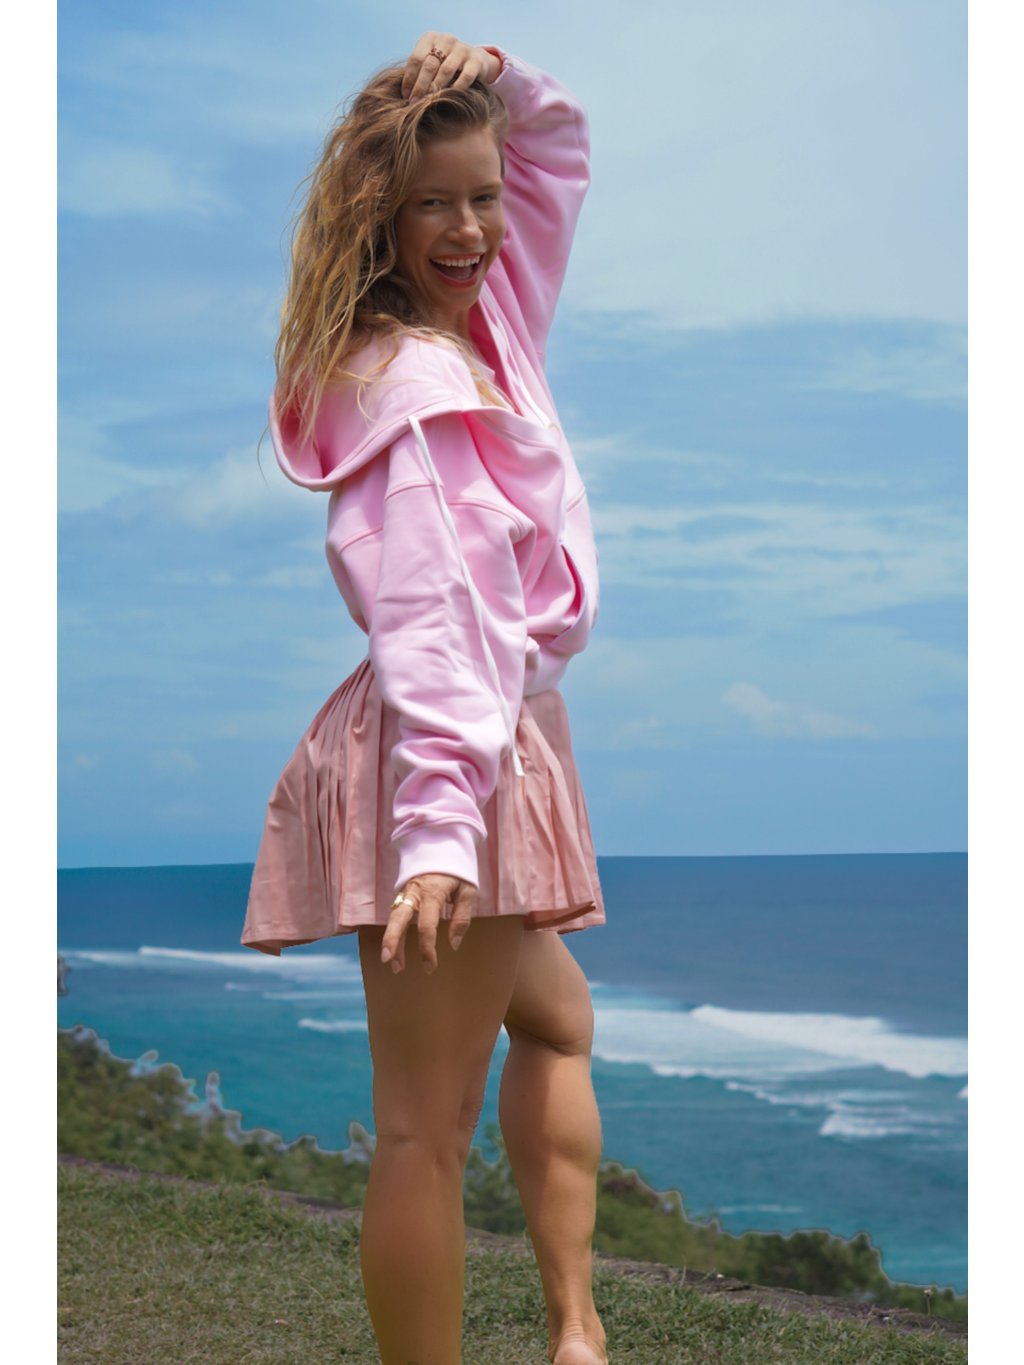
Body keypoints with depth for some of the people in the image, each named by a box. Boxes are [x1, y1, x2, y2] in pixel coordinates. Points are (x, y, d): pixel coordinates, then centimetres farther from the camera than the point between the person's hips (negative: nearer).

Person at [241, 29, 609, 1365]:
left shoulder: (489, 317, 13)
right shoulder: (412, 381, -15)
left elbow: (557, 140, 25)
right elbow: (429, 613, -27)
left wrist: (487, 79, 3)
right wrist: (439, 824, -35)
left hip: (502, 742, 11)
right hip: (455, 755, -11)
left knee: (556, 1019, 24)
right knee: (430, 1121, -8)